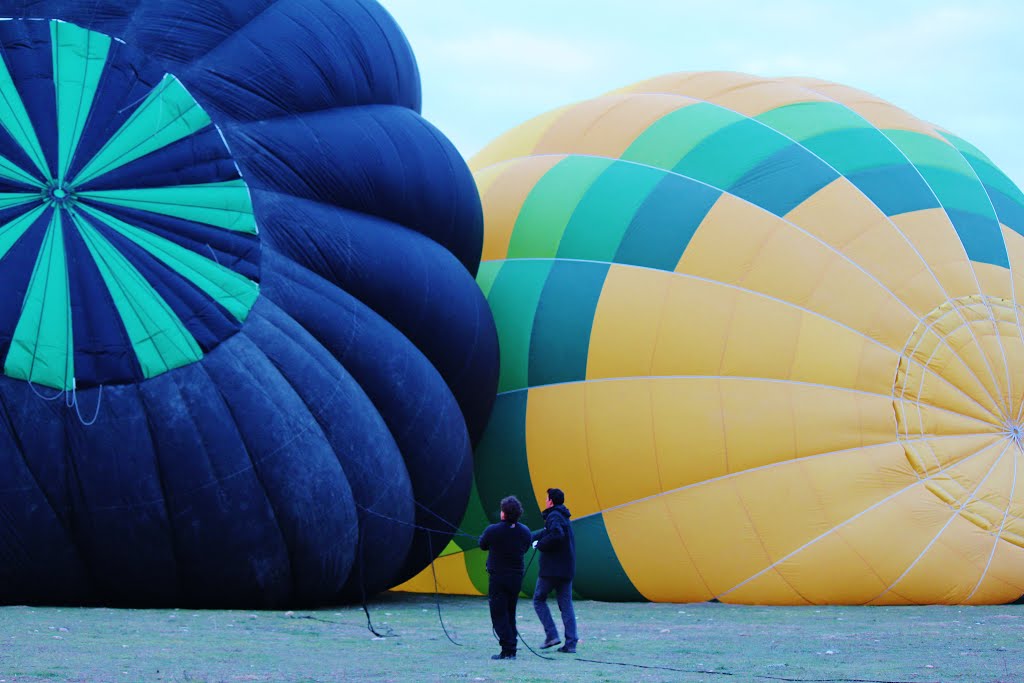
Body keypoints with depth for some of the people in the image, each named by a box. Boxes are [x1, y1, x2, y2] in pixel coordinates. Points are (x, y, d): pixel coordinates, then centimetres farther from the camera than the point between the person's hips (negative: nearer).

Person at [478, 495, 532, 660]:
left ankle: (508, 649, -10)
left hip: (497, 577, -5)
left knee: (499, 615, -1)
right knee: (510, 614, 15)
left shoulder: (492, 531, -15)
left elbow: (482, 545, 3)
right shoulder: (524, 532, -1)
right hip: (516, 577, 5)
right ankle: (511, 649, 12)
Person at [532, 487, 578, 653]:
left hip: (551, 569, -8)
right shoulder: (563, 516, 18)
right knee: (566, 605, 6)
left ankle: (551, 635, -3)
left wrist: (540, 544, -17)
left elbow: (556, 535, -31)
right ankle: (571, 643, -1)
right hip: (567, 570, 8)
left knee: (539, 600, 8)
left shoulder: (554, 516, -12)